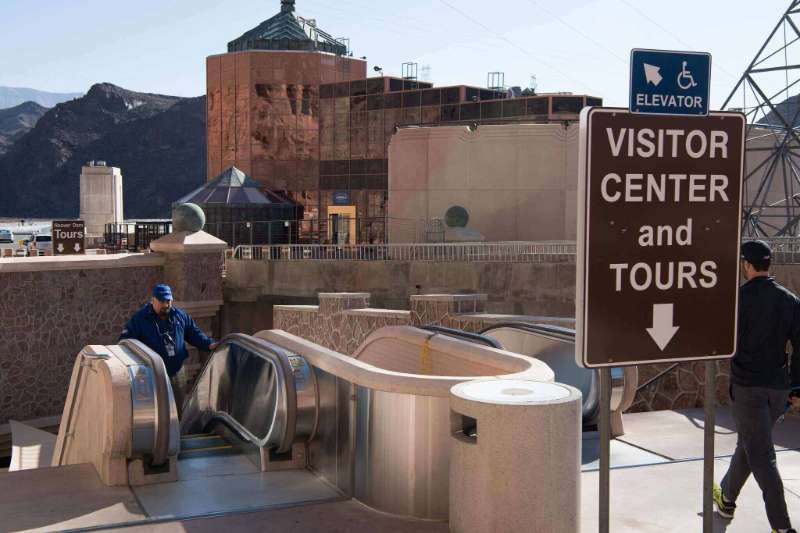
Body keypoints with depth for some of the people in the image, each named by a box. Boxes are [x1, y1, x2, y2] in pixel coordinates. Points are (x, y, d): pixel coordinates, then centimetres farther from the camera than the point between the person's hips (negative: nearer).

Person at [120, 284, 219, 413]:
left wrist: (209, 344, -2)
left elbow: (195, 334, 14)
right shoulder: (140, 318, -5)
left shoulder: (180, 316, 6)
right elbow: (125, 340, -7)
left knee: (178, 410, 14)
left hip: (176, 373, 4)